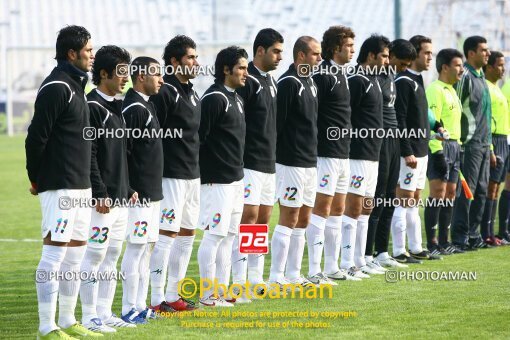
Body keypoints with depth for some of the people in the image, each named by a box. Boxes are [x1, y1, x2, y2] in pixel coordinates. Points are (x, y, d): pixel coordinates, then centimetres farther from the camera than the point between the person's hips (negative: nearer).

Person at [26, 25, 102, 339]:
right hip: (60, 186, -10)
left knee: (76, 252, 13)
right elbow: (36, 137, -17)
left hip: (81, 185, 10)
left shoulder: (76, 85, 16)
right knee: (55, 252, -8)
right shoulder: (56, 88, -14)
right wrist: (37, 178, -7)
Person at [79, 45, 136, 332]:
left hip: (120, 199, 9)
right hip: (102, 199, -9)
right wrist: (100, 194, -20)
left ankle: (105, 313, 17)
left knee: (112, 257, 11)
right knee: (95, 256, -6)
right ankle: (90, 317, -2)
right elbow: (88, 155, -17)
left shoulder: (117, 108, 16)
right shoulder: (92, 107, -12)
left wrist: (129, 189, 18)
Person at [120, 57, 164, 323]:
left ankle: (140, 305, 18)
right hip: (139, 192, -10)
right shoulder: (134, 109, -15)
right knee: (136, 249, -6)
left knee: (146, 247, 13)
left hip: (151, 191, 10)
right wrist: (129, 189, -20)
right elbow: (122, 149, -20)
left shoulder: (145, 106, 16)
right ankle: (129, 309, -2)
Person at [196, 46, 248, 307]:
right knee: (214, 235, -7)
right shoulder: (214, 98, -15)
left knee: (228, 235, 12)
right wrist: (204, 171, -16)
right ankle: (208, 295, -3)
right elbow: (199, 137, -19)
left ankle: (222, 291, 18)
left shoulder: (235, 98, 16)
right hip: (217, 180, -10)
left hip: (235, 177, 10)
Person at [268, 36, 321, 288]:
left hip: (309, 161, 9)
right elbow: (277, 123, -18)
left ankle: (293, 275, 17)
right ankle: (276, 278, -4)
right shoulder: (288, 83, -14)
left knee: (303, 219, 11)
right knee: (289, 218, -7)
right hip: (291, 163, -9)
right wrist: (273, 157, -19)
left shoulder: (310, 82, 15)